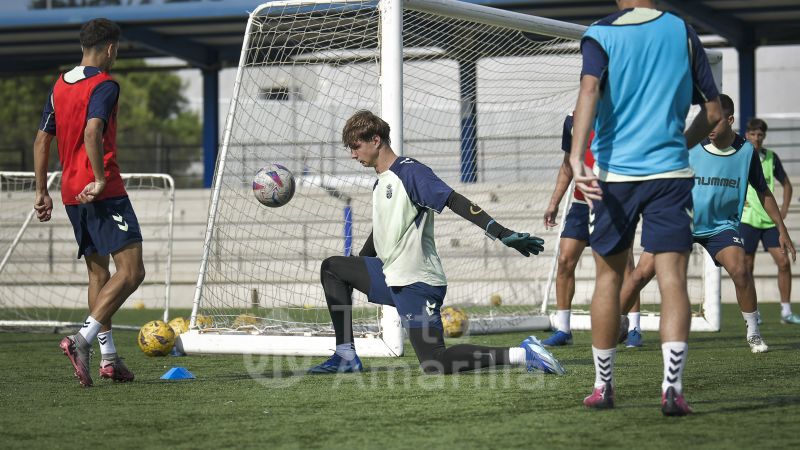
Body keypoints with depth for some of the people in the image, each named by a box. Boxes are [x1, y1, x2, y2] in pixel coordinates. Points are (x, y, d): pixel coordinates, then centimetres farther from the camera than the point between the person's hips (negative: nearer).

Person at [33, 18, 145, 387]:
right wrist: (100, 179, -21)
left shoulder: (59, 86, 15)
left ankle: (109, 358, 14)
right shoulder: (104, 85, -10)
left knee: (98, 273, 16)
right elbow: (92, 132, -26)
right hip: (103, 194, -9)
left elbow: (42, 139, 16)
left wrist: (41, 191, 19)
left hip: (72, 193, 9)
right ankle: (82, 340, -24)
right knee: (131, 271, -10)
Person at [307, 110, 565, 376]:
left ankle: (522, 354, -14)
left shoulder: (409, 171, -12)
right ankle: (346, 356, 12)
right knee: (332, 267, 18)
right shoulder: (379, 184, 16)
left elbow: (455, 202, -21)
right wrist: (355, 274, 39)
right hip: (391, 276, 9)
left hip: (416, 283, -9)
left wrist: (503, 234, -30)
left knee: (433, 365, -18)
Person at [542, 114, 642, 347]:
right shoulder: (573, 120, 8)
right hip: (582, 203, 4)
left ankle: (633, 328, 2)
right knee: (565, 260, -3)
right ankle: (562, 330, 6)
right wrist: (554, 203, 15)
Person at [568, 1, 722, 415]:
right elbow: (712, 112, 9)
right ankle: (672, 387, -19)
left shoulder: (600, 34, 1)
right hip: (670, 171, 0)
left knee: (609, 276, 13)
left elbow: (590, 90, -18)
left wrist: (577, 157, -25)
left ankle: (603, 385, 21)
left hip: (614, 171, 0)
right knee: (672, 277, -4)